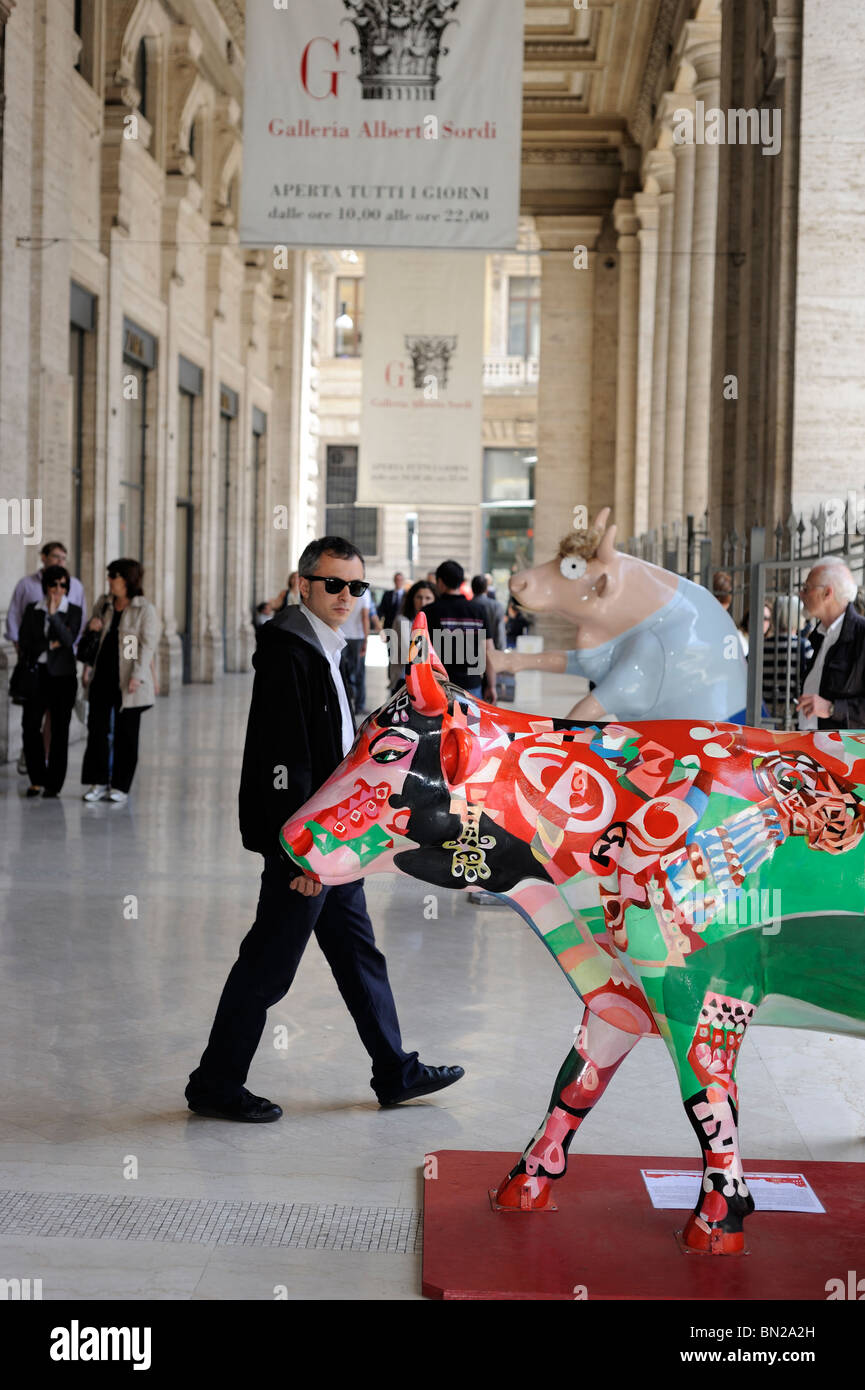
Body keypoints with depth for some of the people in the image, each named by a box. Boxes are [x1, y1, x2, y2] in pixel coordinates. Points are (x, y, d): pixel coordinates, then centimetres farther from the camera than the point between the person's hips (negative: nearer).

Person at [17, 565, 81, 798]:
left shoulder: (73, 611, 2)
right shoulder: (32, 610, 8)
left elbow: (69, 640, -11)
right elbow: (24, 643, 2)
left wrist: (54, 614, -15)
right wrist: (50, 645, -7)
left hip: (63, 675, -1)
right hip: (38, 673, 1)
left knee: (59, 730, 1)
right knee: (30, 726, -8)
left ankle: (54, 784, 7)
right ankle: (37, 779, 6)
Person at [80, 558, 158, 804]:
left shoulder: (145, 610, -5)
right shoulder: (103, 603, 10)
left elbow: (148, 645, -10)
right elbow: (91, 636, 19)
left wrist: (137, 675, -19)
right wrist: (87, 669, 7)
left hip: (127, 682, -5)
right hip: (102, 677, 5)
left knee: (126, 733, 2)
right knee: (97, 728, 2)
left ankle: (120, 786, 10)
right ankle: (99, 783, 10)